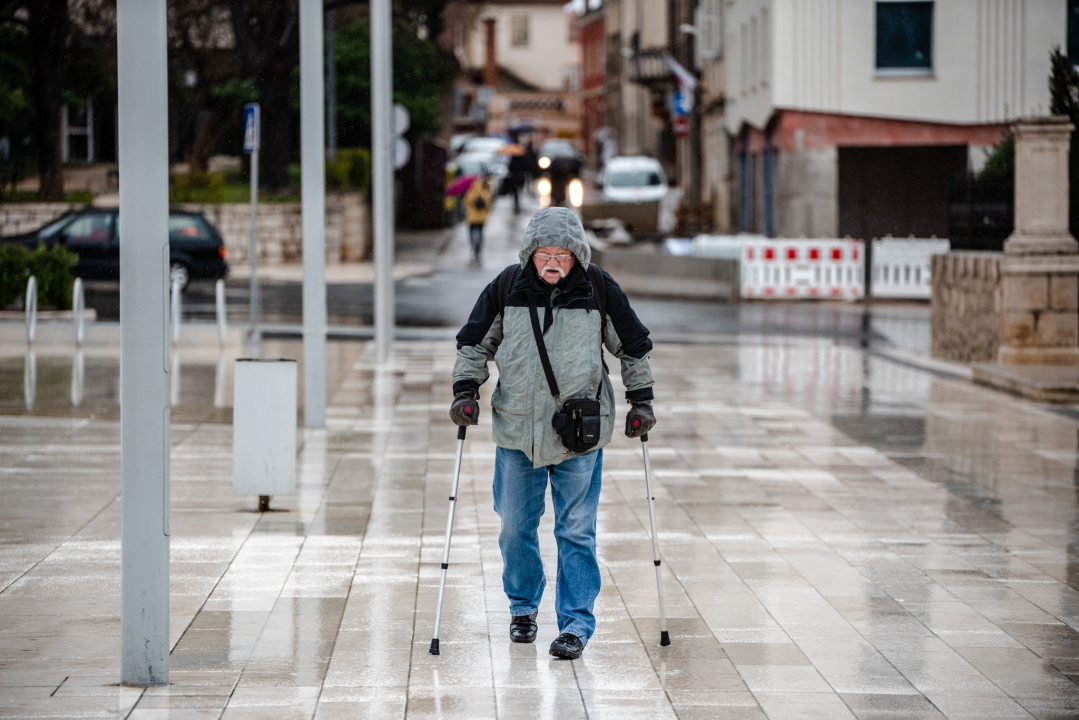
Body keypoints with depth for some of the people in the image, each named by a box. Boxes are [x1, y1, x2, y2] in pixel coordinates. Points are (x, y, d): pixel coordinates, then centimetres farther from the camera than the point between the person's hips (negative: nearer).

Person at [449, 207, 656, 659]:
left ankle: (576, 623, 5)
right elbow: (474, 341, 9)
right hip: (516, 428, 2)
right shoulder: (507, 287, -2)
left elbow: (634, 346, 8)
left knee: (577, 531, -1)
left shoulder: (599, 290, -4)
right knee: (515, 525, 10)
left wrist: (641, 400, 5)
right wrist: (465, 389, -1)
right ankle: (522, 606, 30)